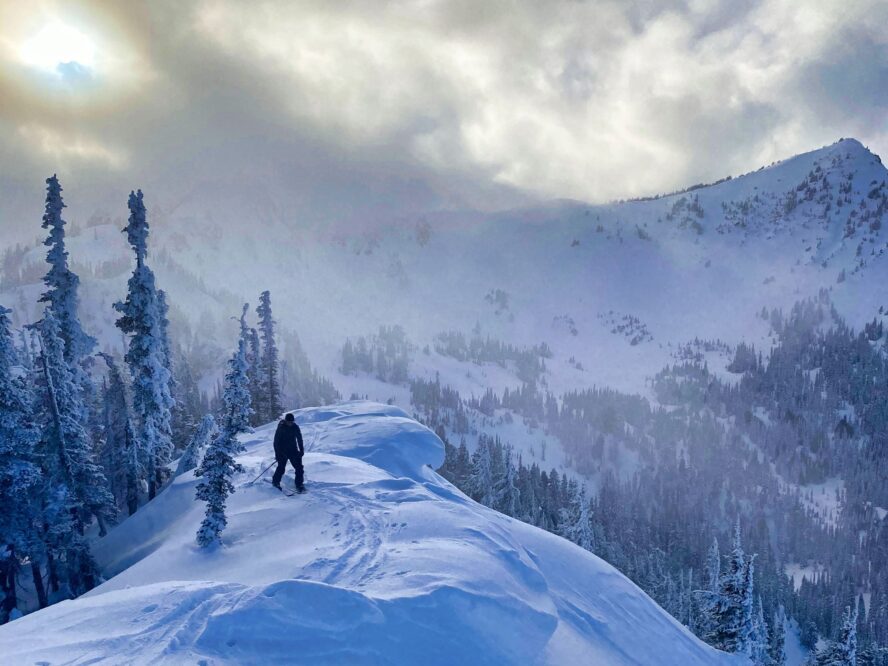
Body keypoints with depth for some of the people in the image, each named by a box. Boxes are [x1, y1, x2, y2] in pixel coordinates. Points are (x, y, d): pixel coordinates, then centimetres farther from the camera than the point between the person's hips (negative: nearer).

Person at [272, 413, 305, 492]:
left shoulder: (295, 427, 0)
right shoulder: (281, 428, -10)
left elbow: (299, 439, 11)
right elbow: (276, 441, -7)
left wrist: (301, 450, 7)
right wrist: (277, 453, -11)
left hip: (293, 451, 3)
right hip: (282, 451, -3)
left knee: (299, 468, -4)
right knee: (281, 468, -6)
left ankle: (299, 485, 5)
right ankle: (275, 482, 17)